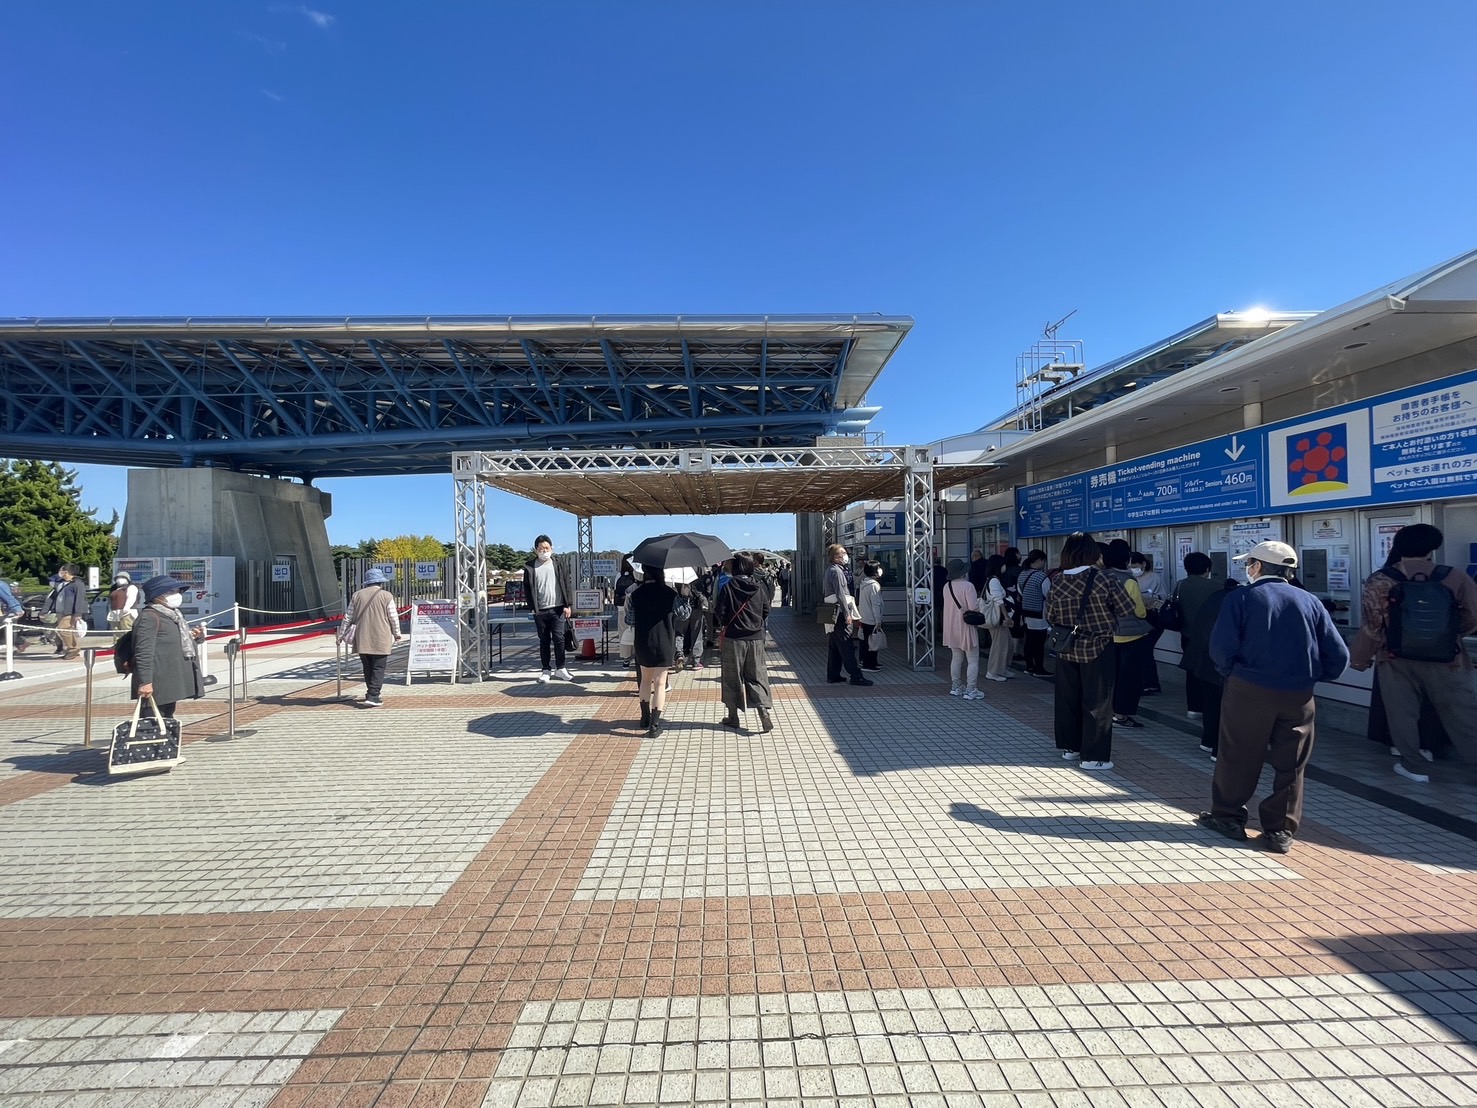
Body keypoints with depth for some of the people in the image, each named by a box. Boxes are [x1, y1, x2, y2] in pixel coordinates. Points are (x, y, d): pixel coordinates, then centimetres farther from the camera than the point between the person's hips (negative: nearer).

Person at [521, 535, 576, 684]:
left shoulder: (560, 563, 2)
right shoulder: (530, 567, 2)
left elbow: (568, 583, 2)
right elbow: (527, 588, 5)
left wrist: (568, 605, -3)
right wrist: (532, 607, -3)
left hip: (558, 608, -1)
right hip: (540, 610, 1)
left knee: (559, 638, -2)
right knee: (544, 641, 8)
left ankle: (560, 668, 11)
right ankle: (545, 670, 17)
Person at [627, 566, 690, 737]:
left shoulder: (635, 593, -3)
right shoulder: (669, 592, -10)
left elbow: (630, 620, 5)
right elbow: (684, 614, -2)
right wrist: (686, 599, 14)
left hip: (643, 644, 3)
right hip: (664, 644, -3)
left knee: (645, 679, 21)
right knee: (660, 683, 3)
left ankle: (645, 718, 32)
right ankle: (654, 725, -1)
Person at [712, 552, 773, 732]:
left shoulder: (729, 586, -10)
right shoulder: (760, 586, -1)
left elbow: (719, 611, -10)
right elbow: (766, 609, 6)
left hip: (733, 637, -2)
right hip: (756, 637, 3)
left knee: (732, 677, 10)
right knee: (757, 676, 9)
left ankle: (733, 716, 18)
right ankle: (764, 713, -4)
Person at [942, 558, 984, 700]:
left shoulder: (946, 587, 3)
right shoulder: (968, 586, -19)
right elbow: (974, 607, -23)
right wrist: (979, 601, -5)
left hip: (952, 628, 7)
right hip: (966, 628, -7)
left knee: (956, 658, 18)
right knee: (973, 660, 2)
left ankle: (956, 687, 26)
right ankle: (971, 690, 2)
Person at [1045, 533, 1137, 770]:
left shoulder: (1057, 583, -4)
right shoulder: (1103, 579, -15)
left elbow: (1050, 618, 3)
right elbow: (1127, 610, -10)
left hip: (1066, 650, 4)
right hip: (1097, 648, -4)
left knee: (1067, 699, 15)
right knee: (1097, 703, 5)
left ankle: (1069, 747, 26)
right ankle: (1093, 756, 9)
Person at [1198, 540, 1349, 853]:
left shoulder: (1241, 598, -6)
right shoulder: (1310, 602, 4)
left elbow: (1222, 646, -14)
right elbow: (1338, 655, 1)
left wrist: (1232, 674, 2)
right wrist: (1312, 677, 14)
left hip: (1249, 690, -3)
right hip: (1298, 695, 3)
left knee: (1238, 757, 9)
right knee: (1290, 764, 11)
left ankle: (1228, 817, 20)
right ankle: (1280, 832, 16)